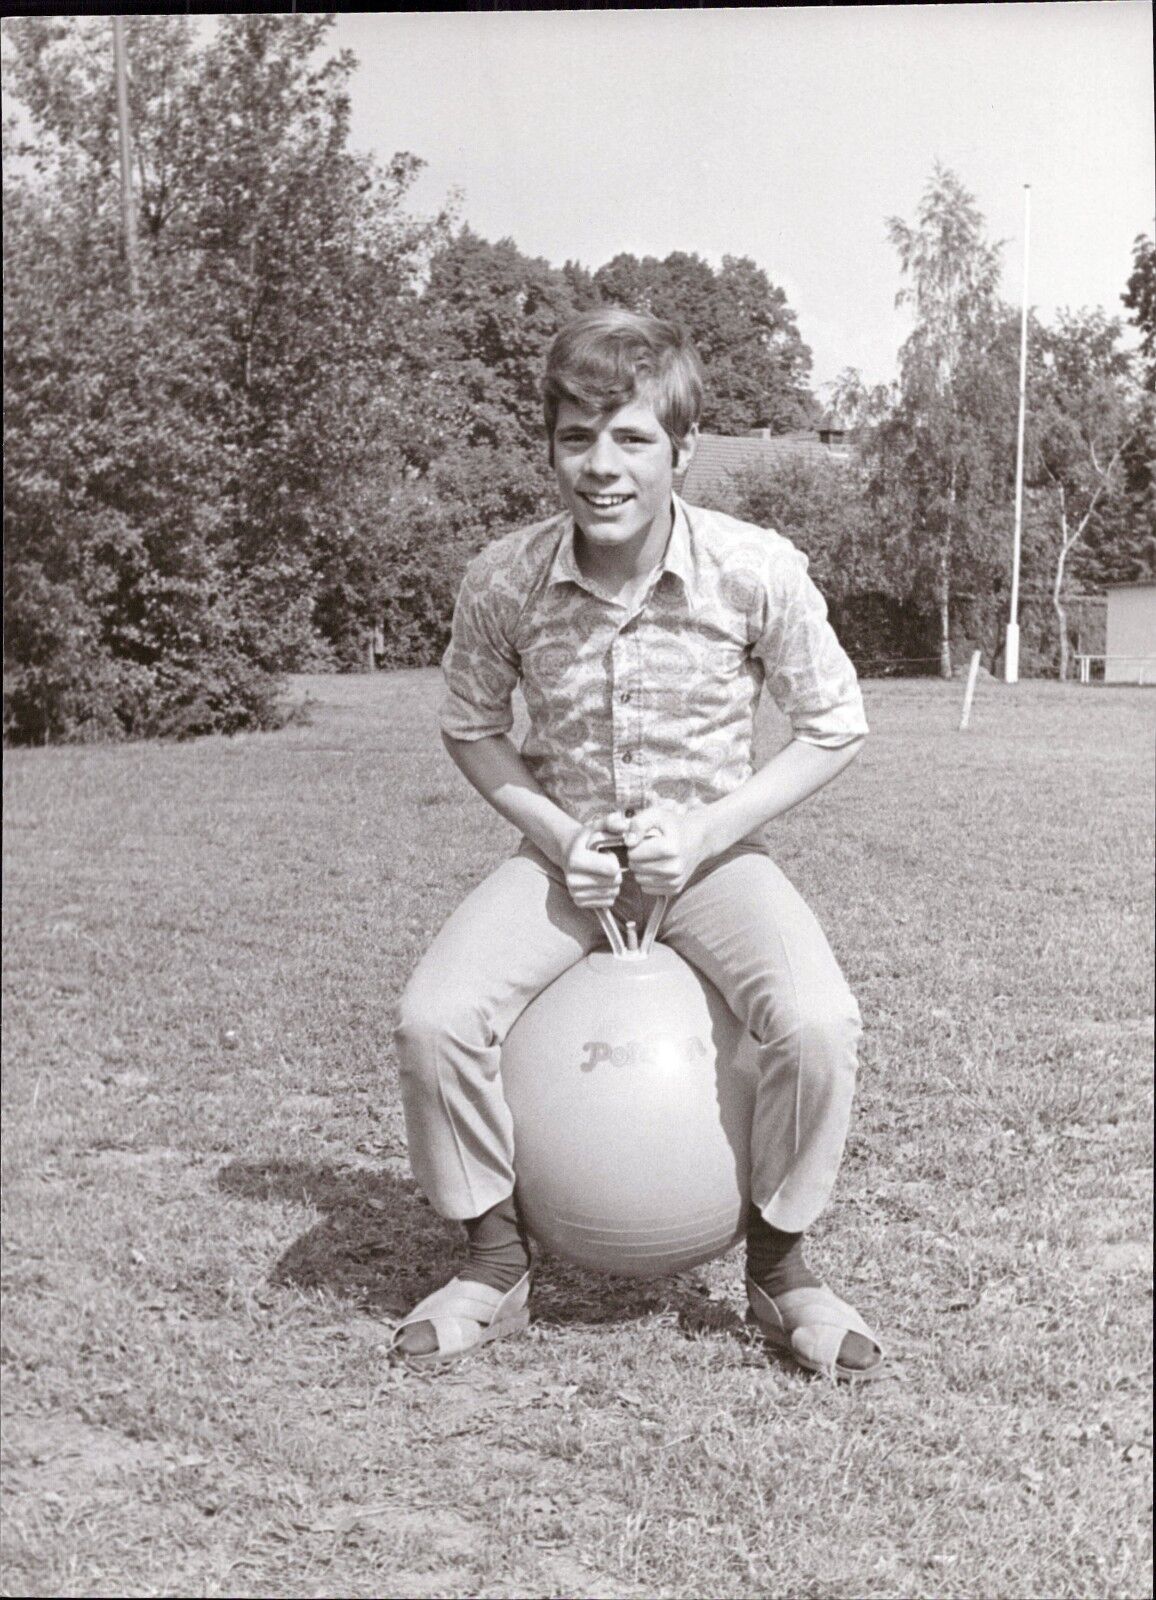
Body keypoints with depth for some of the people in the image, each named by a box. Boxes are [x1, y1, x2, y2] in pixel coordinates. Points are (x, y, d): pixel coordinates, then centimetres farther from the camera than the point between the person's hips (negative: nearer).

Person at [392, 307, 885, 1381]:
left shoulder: (758, 571, -17)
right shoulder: (502, 579, -12)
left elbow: (834, 729, -4)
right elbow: (470, 727, 5)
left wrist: (703, 832, -15)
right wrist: (555, 835, -12)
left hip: (710, 851, -1)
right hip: (565, 854, 2)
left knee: (817, 1023, -28)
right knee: (432, 1020, -22)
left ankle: (779, 1269, 1)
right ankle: (494, 1265, 5)